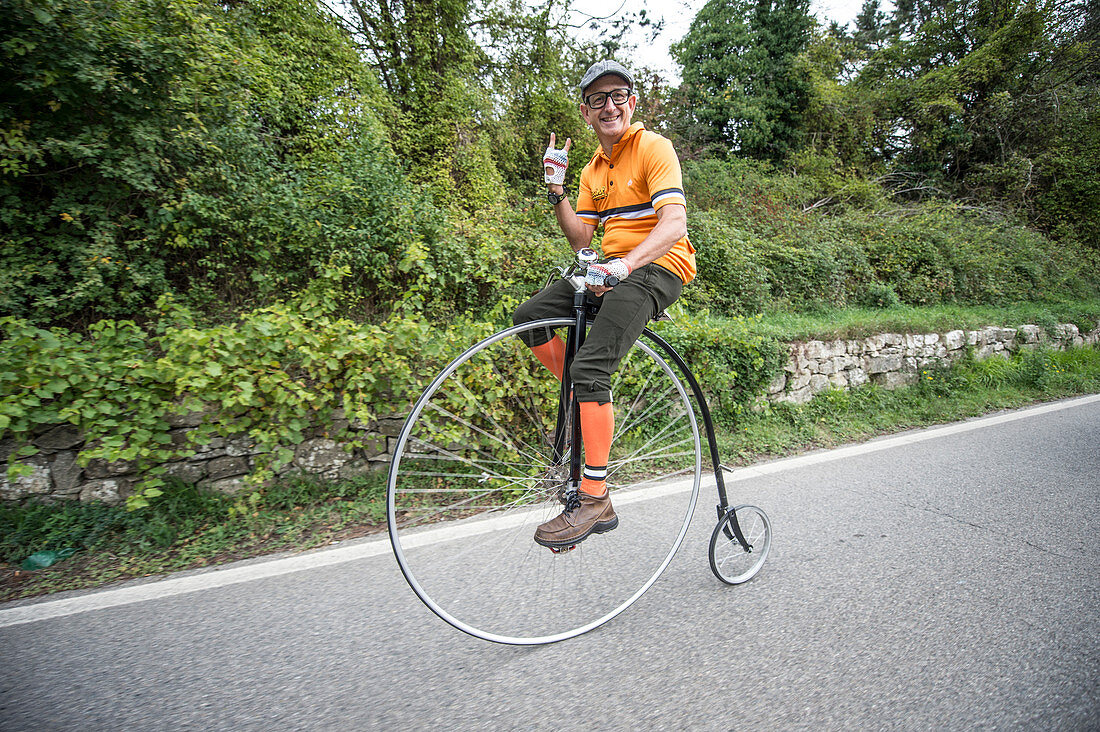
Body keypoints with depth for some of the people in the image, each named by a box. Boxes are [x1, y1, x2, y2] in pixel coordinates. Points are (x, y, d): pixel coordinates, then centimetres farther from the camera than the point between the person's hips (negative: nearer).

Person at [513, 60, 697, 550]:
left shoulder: (653, 146, -3)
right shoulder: (594, 168, 19)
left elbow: (674, 223, -19)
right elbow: (581, 239, 12)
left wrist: (625, 265, -35)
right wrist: (555, 192, -1)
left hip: (657, 267, -8)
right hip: (613, 269, 8)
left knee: (589, 366, -26)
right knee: (529, 318, -7)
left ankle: (594, 501, -19)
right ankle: (592, 404, 7)